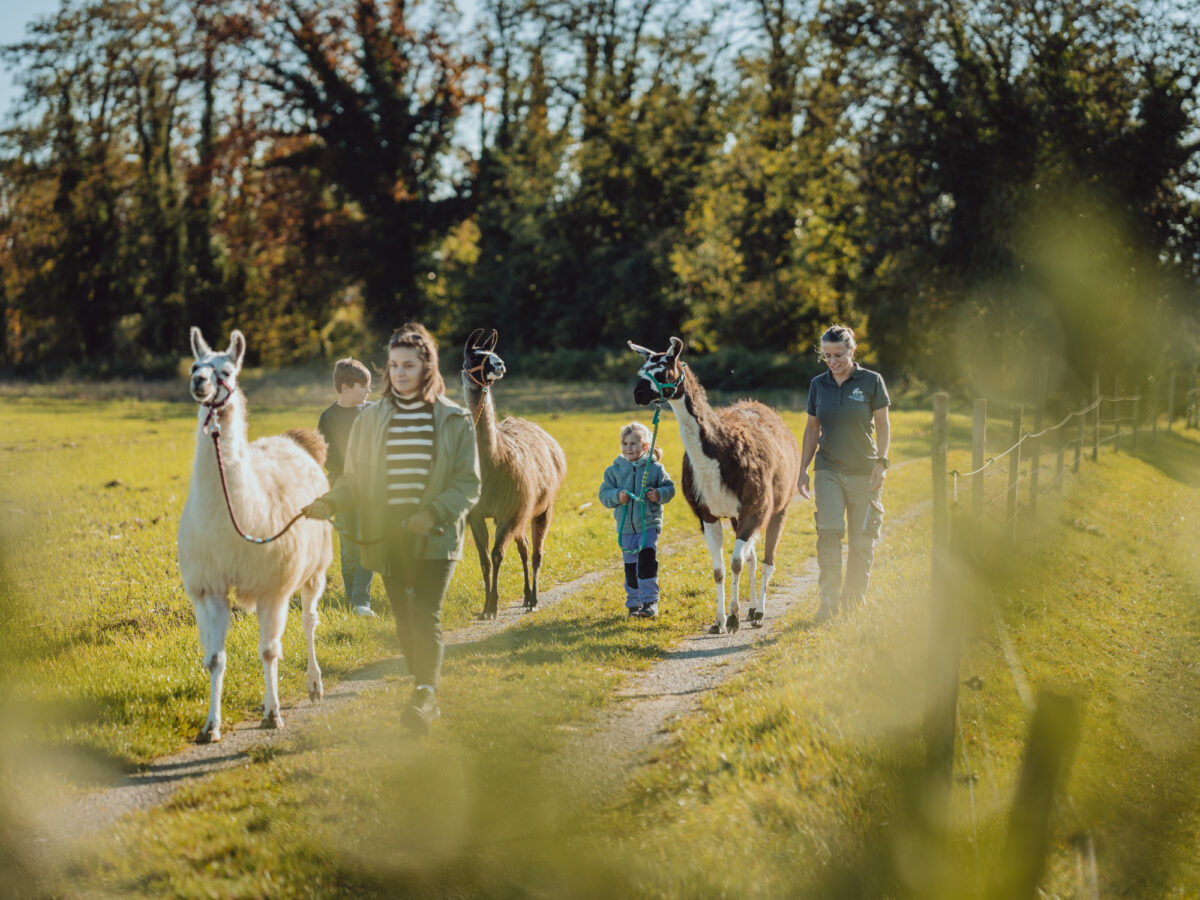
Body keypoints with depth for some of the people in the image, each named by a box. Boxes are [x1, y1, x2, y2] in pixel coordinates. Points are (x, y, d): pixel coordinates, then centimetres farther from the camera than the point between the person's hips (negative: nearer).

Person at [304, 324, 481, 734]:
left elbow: (468, 484, -1)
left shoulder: (455, 420, -1)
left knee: (425, 615, -15)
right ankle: (425, 694, 19)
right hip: (387, 537, 3)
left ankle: (424, 696, -22)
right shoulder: (371, 419, 7)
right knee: (404, 618, 8)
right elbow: (355, 479, 10)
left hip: (436, 537, -3)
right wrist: (329, 503, -10)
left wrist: (433, 514, -16)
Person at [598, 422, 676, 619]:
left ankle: (650, 602, -8)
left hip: (649, 523, -3)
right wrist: (617, 496, -16)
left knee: (647, 560, -14)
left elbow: (669, 488, 3)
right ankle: (634, 602, 21)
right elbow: (604, 494, 3)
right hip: (626, 525, 3)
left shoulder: (655, 468, -2)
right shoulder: (614, 470, 3)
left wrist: (659, 495, -17)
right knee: (630, 565, 9)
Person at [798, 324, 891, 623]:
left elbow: (883, 425, 2)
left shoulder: (871, 381, -1)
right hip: (828, 471, 2)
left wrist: (882, 462, -8)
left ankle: (854, 602, 15)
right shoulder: (818, 385, 7)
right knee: (829, 531, -15)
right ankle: (828, 601, -13)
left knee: (861, 540, 1)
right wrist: (803, 469, 11)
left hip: (864, 473, -1)